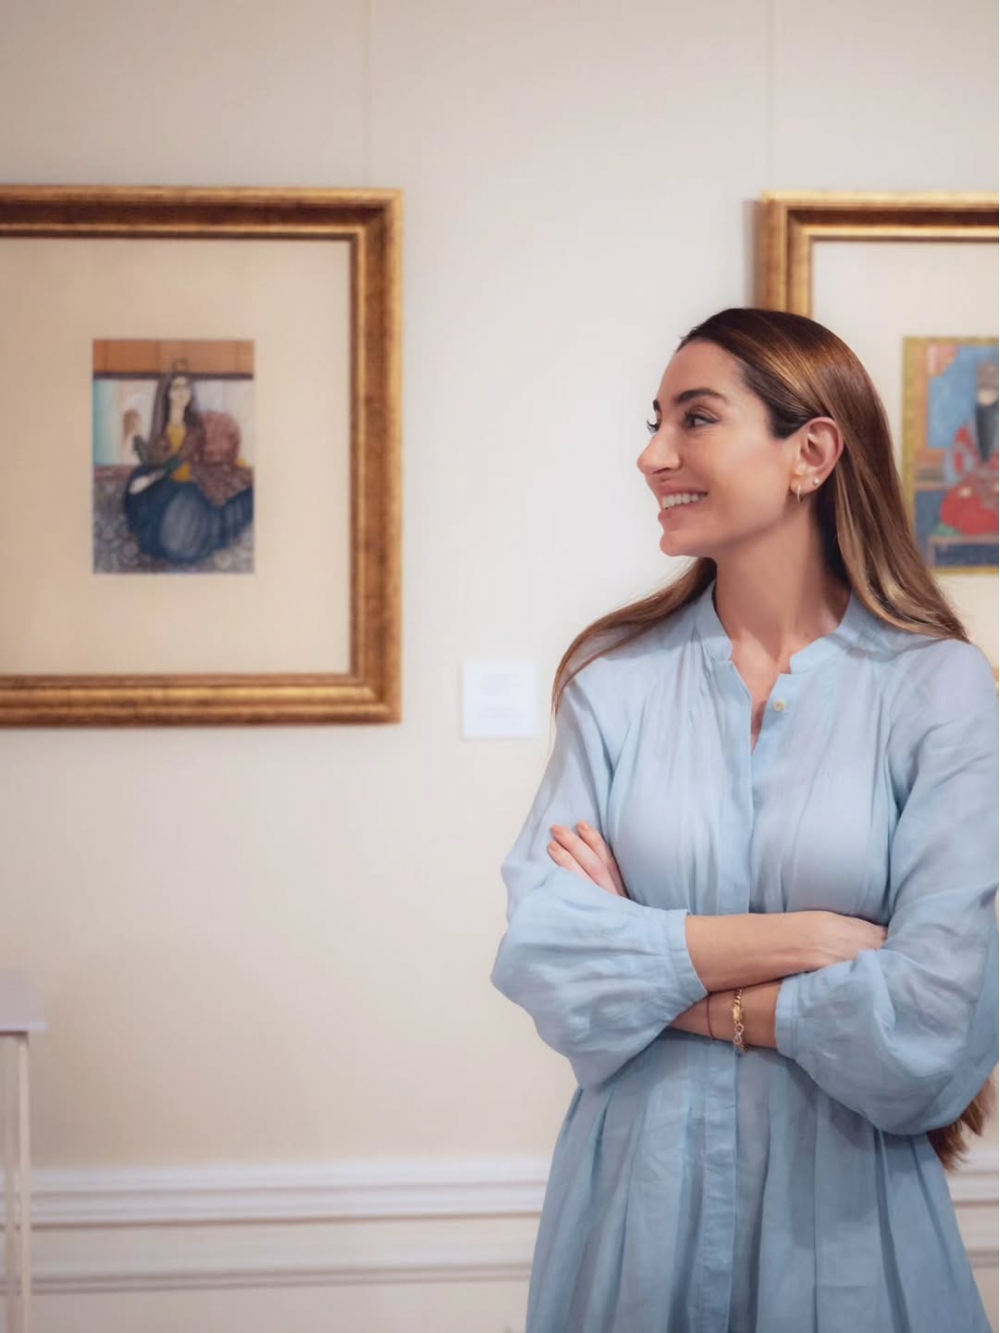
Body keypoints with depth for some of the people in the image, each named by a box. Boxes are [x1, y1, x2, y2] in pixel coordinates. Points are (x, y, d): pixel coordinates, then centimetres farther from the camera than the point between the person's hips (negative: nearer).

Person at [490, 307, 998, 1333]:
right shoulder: (616, 678, 0)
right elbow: (537, 948, -10)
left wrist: (649, 963, -10)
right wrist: (797, 939, -17)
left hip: (847, 1216, -2)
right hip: (636, 1196, 2)